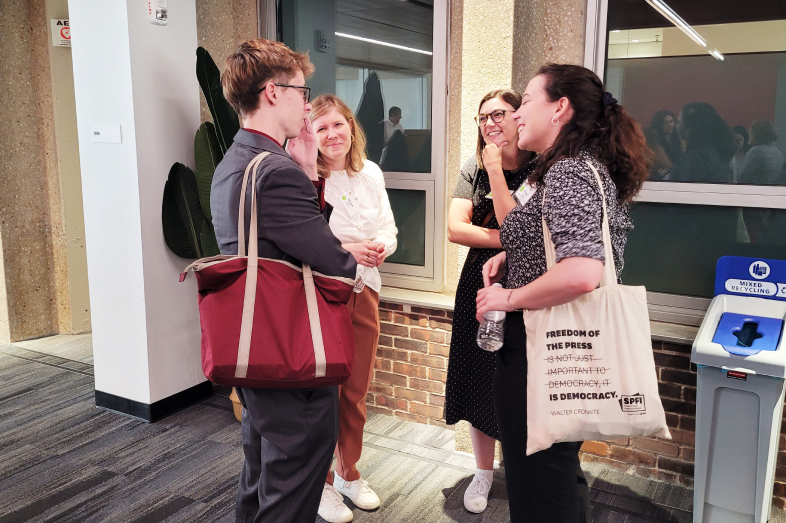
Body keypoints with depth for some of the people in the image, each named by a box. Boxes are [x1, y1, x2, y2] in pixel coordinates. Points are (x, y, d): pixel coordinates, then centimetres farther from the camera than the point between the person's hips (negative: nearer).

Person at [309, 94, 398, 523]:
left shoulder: (370, 173, 5)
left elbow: (388, 227, 10)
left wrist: (380, 246, -12)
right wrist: (346, 251, -24)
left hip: (363, 290, 5)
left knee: (356, 391, 15)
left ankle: (348, 472, 36)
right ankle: (320, 482, 25)